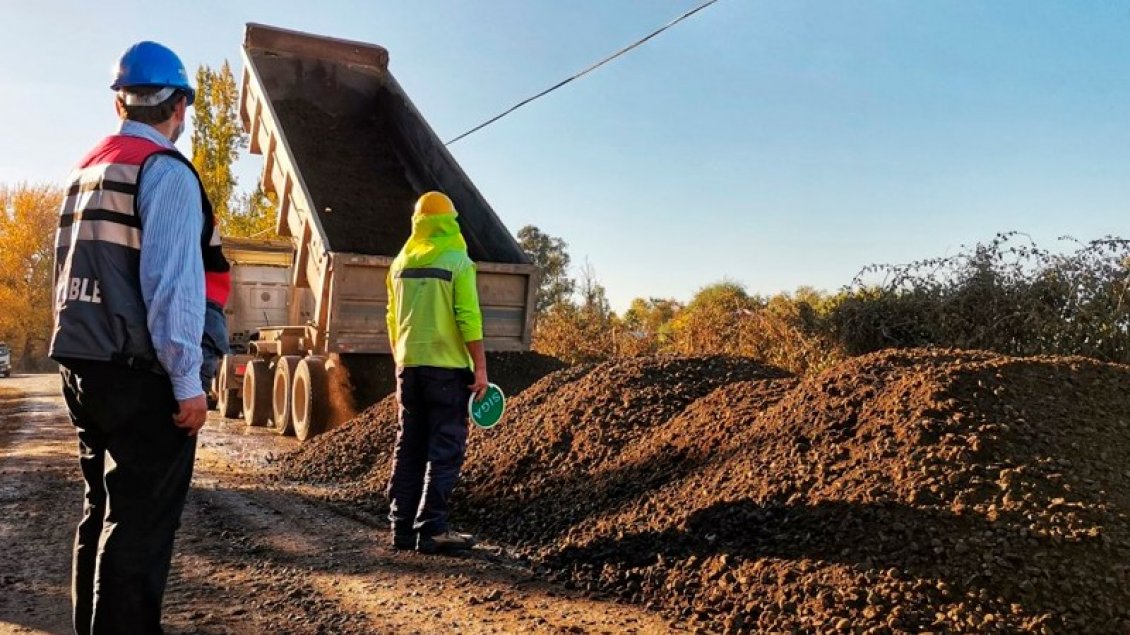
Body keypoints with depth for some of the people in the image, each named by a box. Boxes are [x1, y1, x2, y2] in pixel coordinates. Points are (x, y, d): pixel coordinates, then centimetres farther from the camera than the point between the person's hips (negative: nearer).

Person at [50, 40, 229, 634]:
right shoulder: (166, 170, -10)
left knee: (101, 508, 18)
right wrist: (187, 381, -17)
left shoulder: (84, 170, 16)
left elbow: (69, 269, 17)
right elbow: (172, 282, -18)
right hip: (140, 373, -9)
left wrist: (88, 347, 20)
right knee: (140, 519, -2)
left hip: (82, 366, 9)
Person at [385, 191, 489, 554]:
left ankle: (402, 527, 16)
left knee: (409, 447, 12)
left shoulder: (401, 263, 9)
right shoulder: (458, 262, -8)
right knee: (445, 449, 0)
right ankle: (432, 529, 0)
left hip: (410, 366, 6)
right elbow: (468, 319, -14)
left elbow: (393, 320, 14)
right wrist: (480, 367, -9)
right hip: (447, 367, -5)